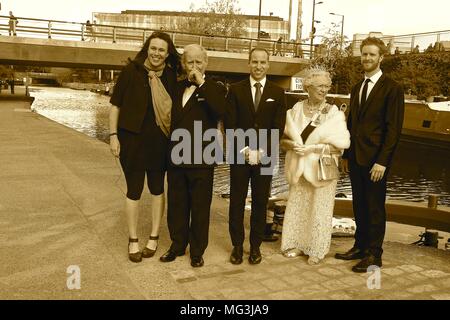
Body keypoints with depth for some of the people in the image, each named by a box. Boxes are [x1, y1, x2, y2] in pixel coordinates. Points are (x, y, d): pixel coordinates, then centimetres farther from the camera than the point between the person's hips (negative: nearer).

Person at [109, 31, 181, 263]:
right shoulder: (131, 71, -6)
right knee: (134, 190, 6)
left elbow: (173, 108, 7)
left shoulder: (170, 76, 1)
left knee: (157, 189, 12)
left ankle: (154, 237, 27)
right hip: (132, 139, -2)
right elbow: (115, 104, -3)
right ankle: (133, 241, 21)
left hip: (159, 141, 3)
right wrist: (113, 135, -7)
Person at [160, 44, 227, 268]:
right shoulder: (177, 88, 13)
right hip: (176, 158, 5)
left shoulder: (213, 89, -2)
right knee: (176, 205, 14)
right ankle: (177, 245, 32)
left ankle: (197, 251, 22)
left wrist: (201, 83, -20)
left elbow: (220, 111, -24)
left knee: (200, 207, 7)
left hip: (201, 161, -5)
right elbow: (171, 119, 17)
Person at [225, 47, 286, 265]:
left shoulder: (277, 93, 5)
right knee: (237, 202, 5)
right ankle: (237, 245, 19)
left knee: (260, 202, 7)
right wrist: (244, 149, -11)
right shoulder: (236, 89, 4)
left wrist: (262, 151, -11)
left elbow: (278, 127, 0)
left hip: (265, 157, 0)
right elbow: (230, 124, -1)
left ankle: (255, 246, 20)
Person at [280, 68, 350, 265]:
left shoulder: (334, 113, -6)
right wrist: (292, 145, -16)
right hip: (299, 169, 3)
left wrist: (312, 148, -18)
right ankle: (297, 244, 24)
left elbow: (340, 144, -12)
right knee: (296, 207, 9)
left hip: (322, 169, -3)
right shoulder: (296, 109, 2)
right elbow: (284, 137, 5)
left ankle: (317, 250, 17)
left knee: (319, 210, 4)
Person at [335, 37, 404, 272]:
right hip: (355, 158, 6)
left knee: (375, 208, 3)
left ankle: (374, 254, 15)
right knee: (359, 206, 14)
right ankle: (360, 246, 27)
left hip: (375, 160, -6)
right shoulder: (357, 88, 14)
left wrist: (382, 161, -17)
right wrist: (346, 154, 12)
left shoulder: (392, 89, -8)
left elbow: (394, 128, -12)